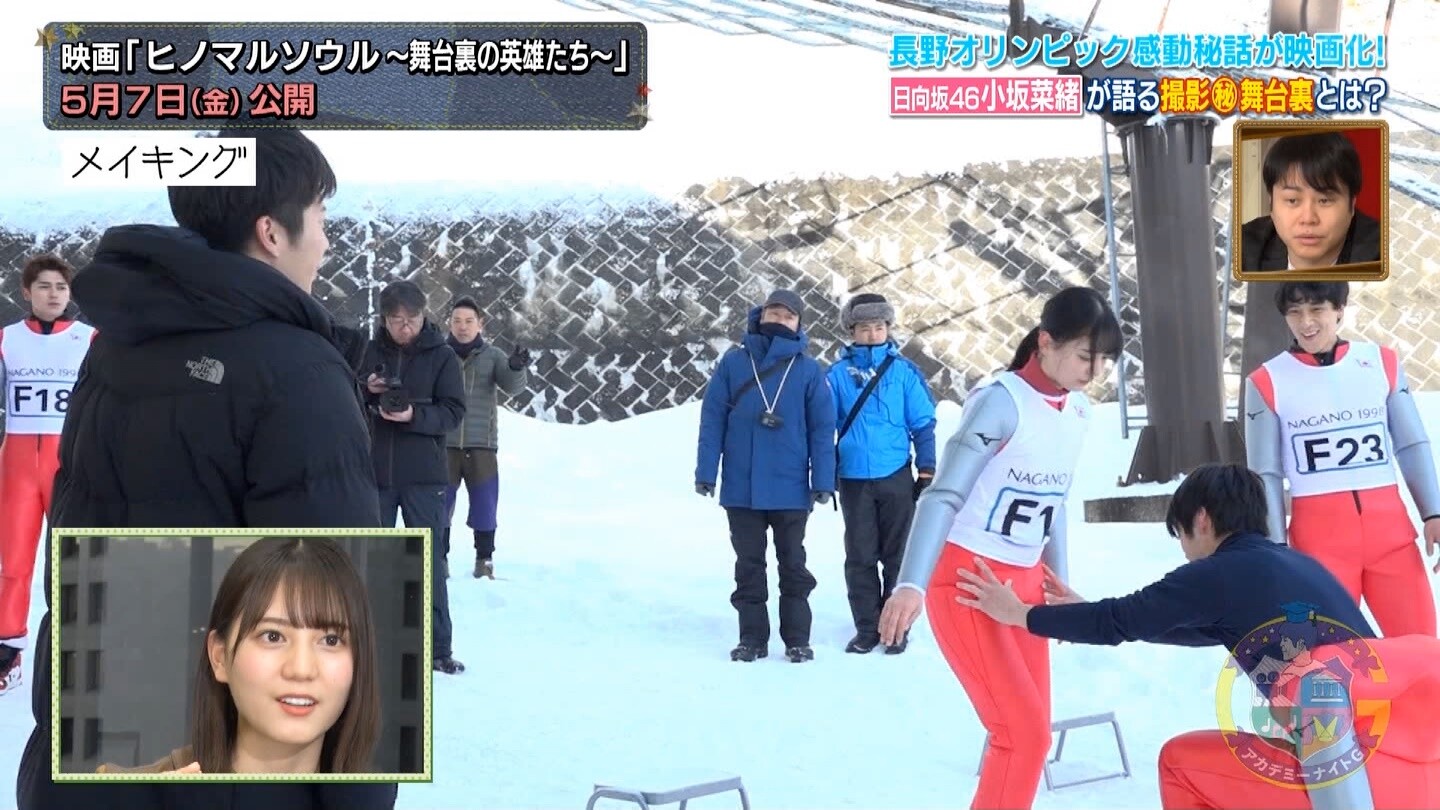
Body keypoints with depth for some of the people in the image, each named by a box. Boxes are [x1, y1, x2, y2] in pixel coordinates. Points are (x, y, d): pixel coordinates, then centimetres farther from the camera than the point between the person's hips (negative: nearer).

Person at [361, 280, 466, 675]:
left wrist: (414, 415, -22)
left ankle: (439, 648, 9)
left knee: (429, 561, 3)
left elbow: (453, 411, -6)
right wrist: (367, 390, -14)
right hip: (374, 472, 2)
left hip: (424, 475, -2)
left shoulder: (442, 356, -2)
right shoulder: (369, 352, 3)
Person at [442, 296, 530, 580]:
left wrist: (516, 368, -29)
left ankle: (484, 559, 16)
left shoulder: (492, 356, 4)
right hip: (443, 444, 0)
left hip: (481, 445, 0)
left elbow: (512, 386, -8)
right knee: (439, 504, 6)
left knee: (484, 506, 5)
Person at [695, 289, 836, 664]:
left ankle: (797, 638, 17)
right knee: (749, 565, 9)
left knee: (793, 564, 9)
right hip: (741, 487, 1)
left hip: (790, 488, -1)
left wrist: (823, 481, -7)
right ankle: (752, 637, 17)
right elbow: (712, 419, 0)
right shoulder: (733, 362, 1)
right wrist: (706, 472, -4)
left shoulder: (808, 369, 0)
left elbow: (823, 428, -1)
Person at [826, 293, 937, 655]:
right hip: (854, 479, 1)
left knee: (898, 554, 6)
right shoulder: (838, 374, 1)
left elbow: (923, 424, 3)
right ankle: (866, 628, 16)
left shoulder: (903, 370, 0)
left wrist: (926, 471, 0)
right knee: (860, 557, 6)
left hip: (896, 477, -1)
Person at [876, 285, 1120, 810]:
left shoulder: (1079, 411, 5)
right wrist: (912, 585, -34)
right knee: (1025, 733, -13)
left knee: (1030, 730, 7)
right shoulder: (1001, 401, -18)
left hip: (1023, 583, 8)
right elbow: (943, 495, -23)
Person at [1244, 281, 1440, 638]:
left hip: (1390, 526, 2)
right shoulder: (1267, 382, -1)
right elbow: (1267, 474, 0)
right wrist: (1277, 546, -4)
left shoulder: (1382, 362, 7)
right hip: (1318, 534, -2)